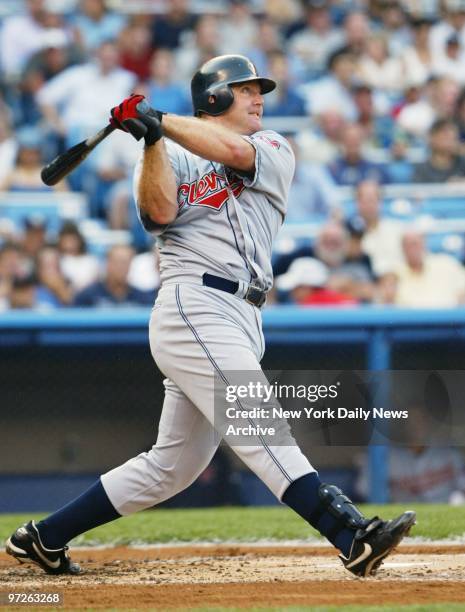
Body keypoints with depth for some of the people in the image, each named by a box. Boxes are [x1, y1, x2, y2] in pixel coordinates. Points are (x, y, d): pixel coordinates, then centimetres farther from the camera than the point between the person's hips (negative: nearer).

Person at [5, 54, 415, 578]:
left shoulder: (274, 151, 18)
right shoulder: (175, 158, 11)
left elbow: (234, 150, -5)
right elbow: (158, 213, -9)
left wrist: (158, 119, -3)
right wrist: (152, 140, -14)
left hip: (237, 322, 6)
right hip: (193, 308, -6)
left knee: (171, 467, 9)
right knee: (263, 430, -18)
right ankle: (354, 537, -32)